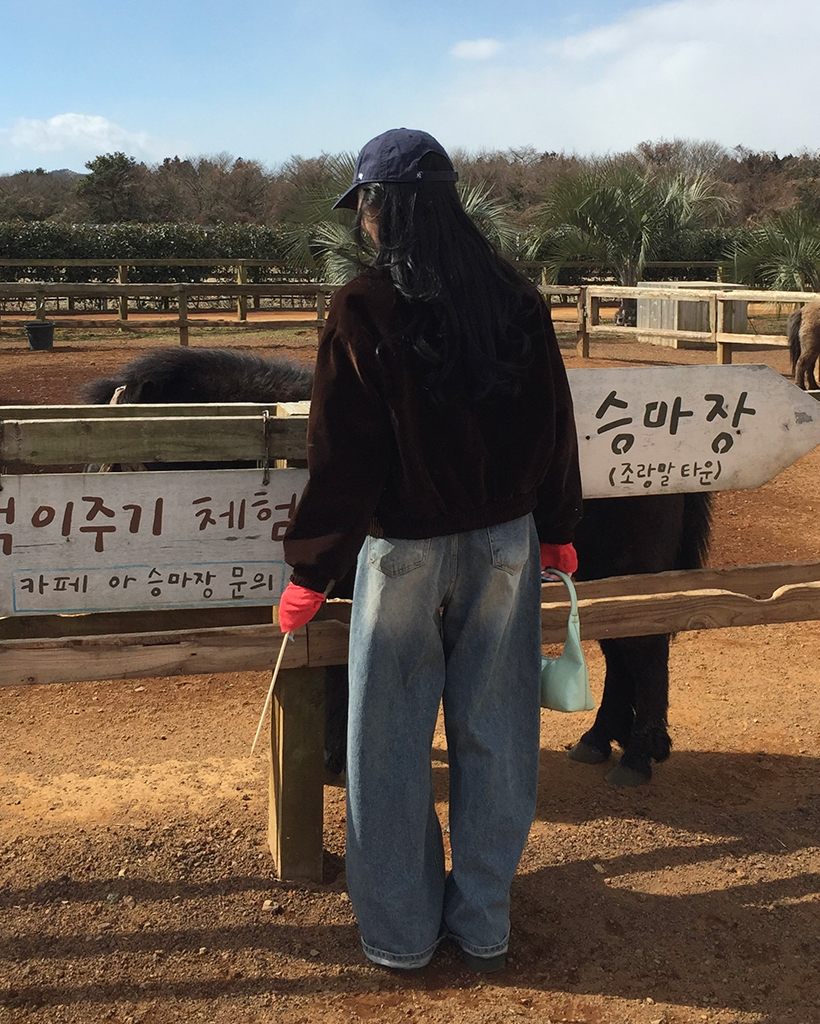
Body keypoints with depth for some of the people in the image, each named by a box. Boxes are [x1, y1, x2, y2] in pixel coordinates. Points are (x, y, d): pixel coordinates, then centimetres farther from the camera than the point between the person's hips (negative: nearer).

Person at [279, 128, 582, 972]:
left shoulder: (363, 309, -13)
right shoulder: (517, 300, 1)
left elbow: (341, 456, -12)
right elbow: (553, 427, 8)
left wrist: (310, 572, -3)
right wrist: (557, 529, 20)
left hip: (404, 551, -4)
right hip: (507, 544, 4)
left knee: (392, 744, 12)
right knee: (493, 737, 13)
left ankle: (401, 931, 25)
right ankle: (484, 927, 28)